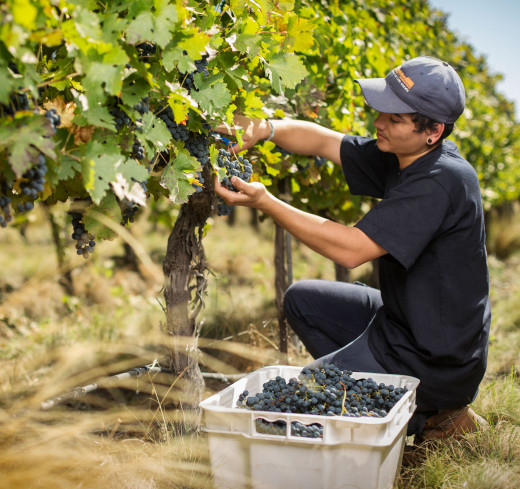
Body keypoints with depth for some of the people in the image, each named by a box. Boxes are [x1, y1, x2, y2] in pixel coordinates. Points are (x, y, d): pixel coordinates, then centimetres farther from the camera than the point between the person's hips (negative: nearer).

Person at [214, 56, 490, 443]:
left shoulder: (440, 182, -27)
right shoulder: (401, 157, 1)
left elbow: (351, 249, -29)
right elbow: (323, 140, 5)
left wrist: (264, 202, -26)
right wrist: (264, 128, -13)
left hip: (436, 360, -9)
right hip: (402, 319, 9)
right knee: (303, 299, 17)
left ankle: (430, 416, 2)